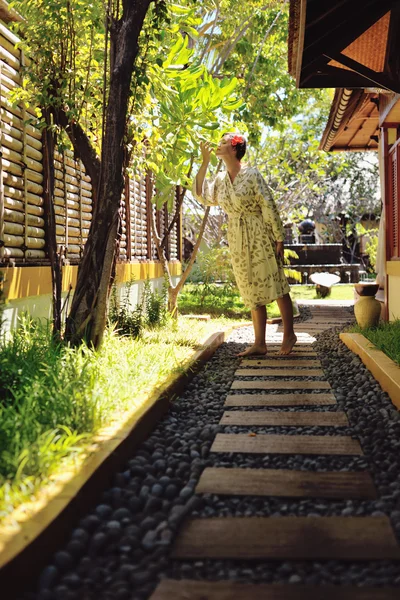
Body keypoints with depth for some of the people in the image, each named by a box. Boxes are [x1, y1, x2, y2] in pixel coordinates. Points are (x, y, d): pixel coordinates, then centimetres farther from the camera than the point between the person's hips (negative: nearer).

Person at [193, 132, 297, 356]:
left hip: (259, 236, -6)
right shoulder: (221, 179, 9)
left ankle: (289, 334, 13)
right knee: (253, 291, 8)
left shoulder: (252, 174, -11)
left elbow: (269, 207, -12)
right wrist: (205, 161, 8)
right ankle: (259, 344, 11)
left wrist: (279, 238, -14)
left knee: (276, 286, 0)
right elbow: (201, 194, 14)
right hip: (237, 240, 7)